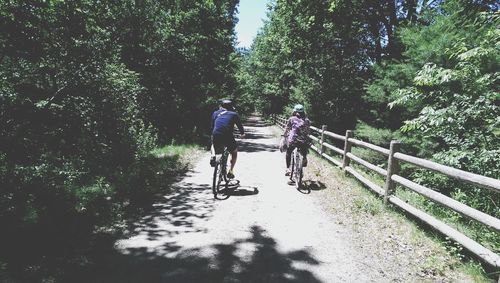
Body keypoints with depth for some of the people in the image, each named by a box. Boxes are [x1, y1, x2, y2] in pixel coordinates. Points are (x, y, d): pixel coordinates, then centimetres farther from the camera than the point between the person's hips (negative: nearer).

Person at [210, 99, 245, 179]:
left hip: (216, 136, 2)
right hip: (228, 136, -2)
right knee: (234, 152, 24)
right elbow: (240, 125, 25)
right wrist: (242, 134, 45)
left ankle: (213, 156, 9)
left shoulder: (215, 113, 23)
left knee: (213, 145, 37)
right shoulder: (234, 114, 18)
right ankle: (230, 171, 14)